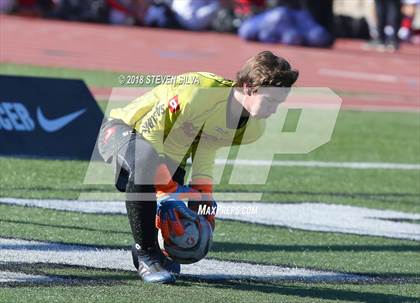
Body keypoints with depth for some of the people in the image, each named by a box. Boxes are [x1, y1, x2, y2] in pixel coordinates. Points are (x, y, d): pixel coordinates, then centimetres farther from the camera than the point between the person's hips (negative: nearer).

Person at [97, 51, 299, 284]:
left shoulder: (252, 129, -12)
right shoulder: (198, 93, -36)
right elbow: (150, 130, -27)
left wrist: (203, 196, -10)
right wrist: (167, 191, -27)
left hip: (170, 156, 7)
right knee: (145, 162, -42)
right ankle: (146, 255, -26)